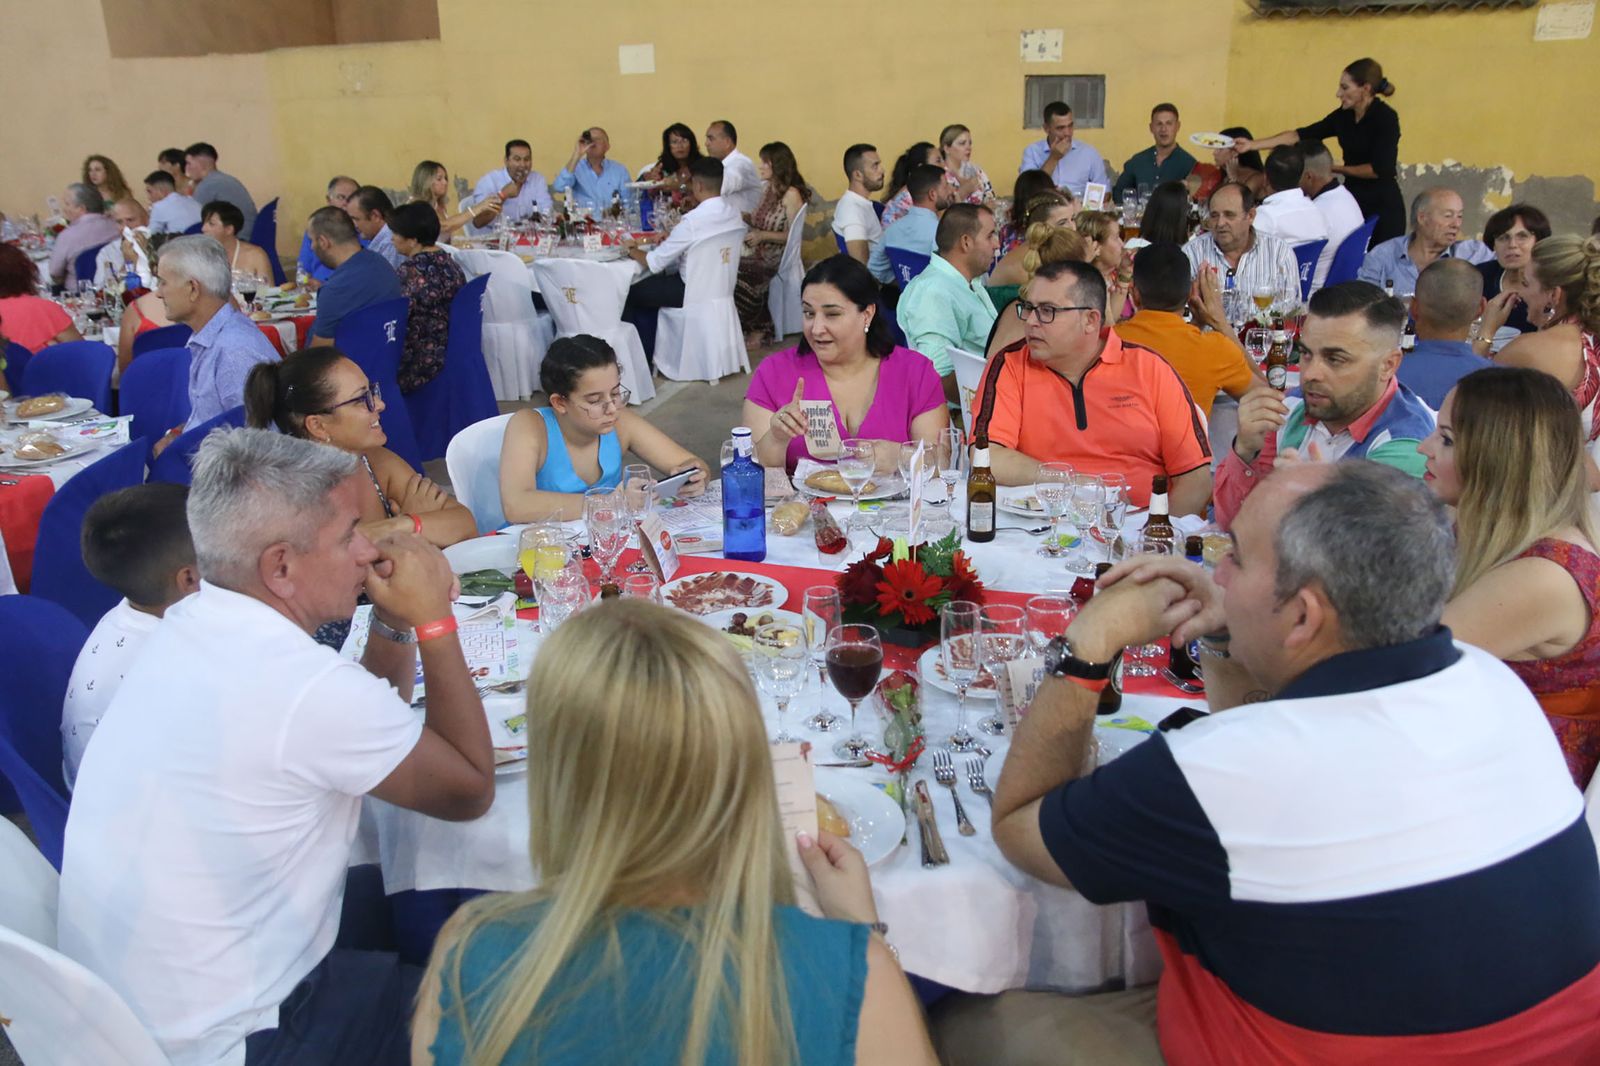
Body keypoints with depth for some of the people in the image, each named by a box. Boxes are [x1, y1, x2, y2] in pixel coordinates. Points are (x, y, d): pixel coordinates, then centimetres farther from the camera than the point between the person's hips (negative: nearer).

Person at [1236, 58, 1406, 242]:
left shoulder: (1385, 118, -12)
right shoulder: (1344, 115, 6)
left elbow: (1380, 169, -18)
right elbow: (1302, 135, 5)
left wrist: (1336, 169, -7)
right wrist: (1253, 144, 1)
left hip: (1382, 206, -6)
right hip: (1353, 199, 6)